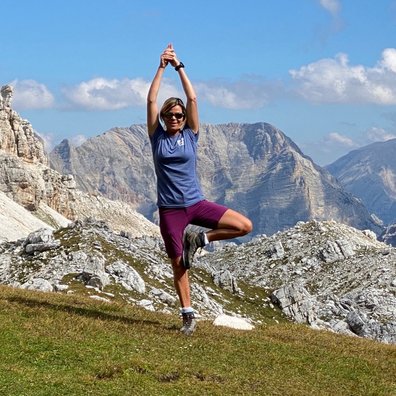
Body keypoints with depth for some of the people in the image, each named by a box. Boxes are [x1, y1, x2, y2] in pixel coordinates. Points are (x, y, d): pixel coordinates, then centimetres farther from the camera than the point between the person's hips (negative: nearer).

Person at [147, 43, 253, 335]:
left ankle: (199, 240, 5)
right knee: (178, 265, 3)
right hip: (170, 209, -1)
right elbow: (151, 100, -6)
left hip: (196, 203, 1)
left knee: (245, 226, -12)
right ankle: (188, 316, 17)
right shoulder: (157, 137, 2)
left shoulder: (190, 135, 3)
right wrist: (162, 67, -6)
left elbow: (193, 98, -3)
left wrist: (179, 67, -3)